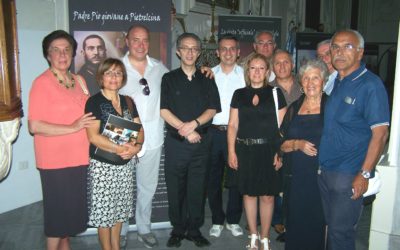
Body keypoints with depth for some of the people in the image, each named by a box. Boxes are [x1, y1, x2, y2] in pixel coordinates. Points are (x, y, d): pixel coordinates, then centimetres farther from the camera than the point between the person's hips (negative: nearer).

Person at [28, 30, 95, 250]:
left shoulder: (79, 80, 10)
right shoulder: (42, 83, -11)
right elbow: (34, 126, -18)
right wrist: (73, 128, -20)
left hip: (79, 157, 7)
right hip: (55, 160, -7)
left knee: (73, 208, 18)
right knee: (58, 210, 5)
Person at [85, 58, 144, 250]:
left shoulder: (128, 102, 8)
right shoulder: (94, 102, -9)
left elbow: (139, 129, 7)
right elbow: (93, 136, -17)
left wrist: (136, 146, -13)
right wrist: (120, 148, -23)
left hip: (125, 164, 5)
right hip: (102, 165, -5)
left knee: (119, 208, 16)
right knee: (104, 210, 7)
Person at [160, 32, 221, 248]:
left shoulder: (207, 80, 10)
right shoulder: (169, 78, 5)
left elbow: (212, 109, 3)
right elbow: (164, 111, -4)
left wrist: (194, 123, -14)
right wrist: (185, 130, -12)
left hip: (201, 141, 1)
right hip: (175, 141, -1)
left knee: (197, 188, 6)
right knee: (175, 188, 5)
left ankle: (194, 230, 21)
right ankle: (177, 229, 22)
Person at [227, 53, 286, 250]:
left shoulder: (275, 93, 3)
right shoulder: (239, 94, 7)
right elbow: (232, 125, 7)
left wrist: (280, 152, -7)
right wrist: (231, 151, -1)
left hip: (268, 151, -1)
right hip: (245, 150, 2)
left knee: (267, 195, 4)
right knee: (249, 193, 9)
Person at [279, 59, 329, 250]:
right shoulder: (294, 108, 10)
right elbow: (281, 144, 11)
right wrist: (298, 144, -9)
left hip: (321, 175, -3)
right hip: (296, 176, 3)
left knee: (317, 220, 0)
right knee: (295, 219, 7)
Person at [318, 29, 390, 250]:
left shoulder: (370, 85, -14)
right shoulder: (336, 82, 10)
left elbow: (380, 133, -16)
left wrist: (364, 174, -18)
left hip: (349, 175, -7)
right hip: (325, 170, 7)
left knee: (340, 231, 4)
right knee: (331, 226, 20)